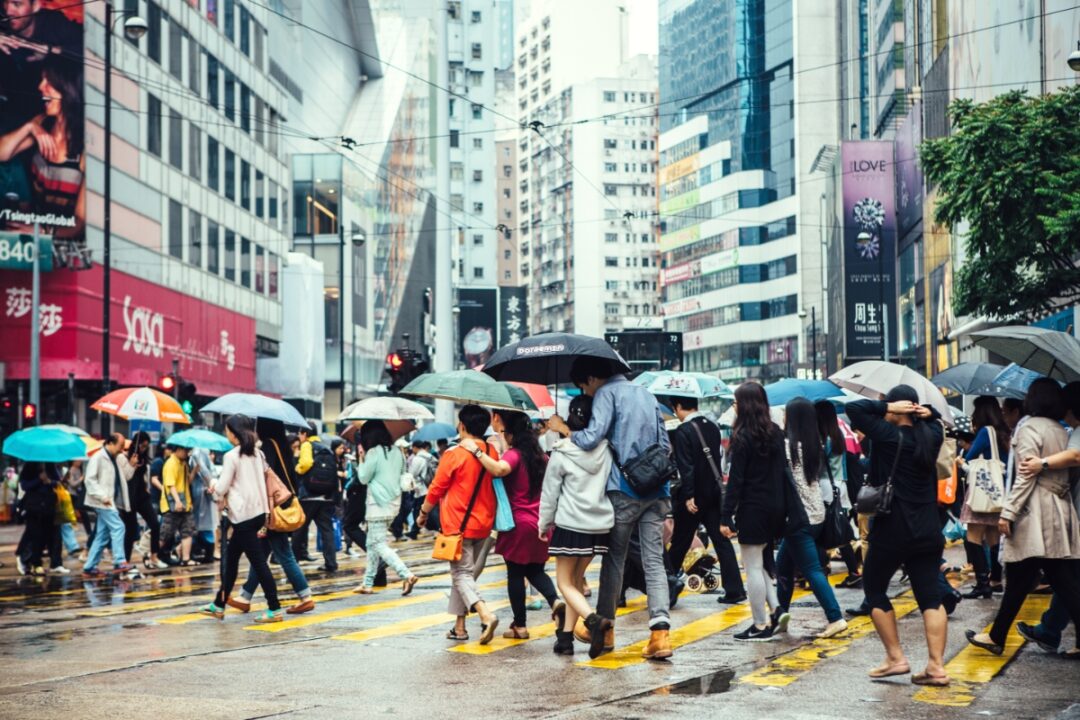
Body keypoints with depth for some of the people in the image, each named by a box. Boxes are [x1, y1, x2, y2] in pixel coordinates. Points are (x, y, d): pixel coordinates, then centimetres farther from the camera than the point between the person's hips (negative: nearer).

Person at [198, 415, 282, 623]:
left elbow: (222, 487, -13)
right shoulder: (257, 454, 11)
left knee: (258, 561, -7)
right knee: (230, 559, 17)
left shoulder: (232, 456, -12)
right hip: (258, 511, 8)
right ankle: (218, 605, 24)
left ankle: (274, 609, -8)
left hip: (242, 514, -8)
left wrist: (215, 488, 11)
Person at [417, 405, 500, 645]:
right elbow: (495, 486, 10)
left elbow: (436, 488, -8)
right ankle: (459, 626, 17)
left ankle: (486, 615, -24)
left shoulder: (454, 454, -13)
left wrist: (423, 513, 7)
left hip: (459, 524, -6)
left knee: (461, 573, -3)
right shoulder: (492, 453, 3)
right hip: (483, 524, 6)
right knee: (463, 571, 17)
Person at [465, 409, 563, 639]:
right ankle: (555, 601, -9)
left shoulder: (514, 454, -14)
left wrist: (476, 451, -28)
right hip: (540, 522, 6)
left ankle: (520, 625, 10)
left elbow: (500, 469, -37)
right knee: (536, 571, 17)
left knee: (515, 574, 5)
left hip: (518, 523, -6)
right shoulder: (537, 453, 9)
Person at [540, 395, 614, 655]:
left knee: (565, 582, 4)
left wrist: (544, 522, 9)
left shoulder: (561, 453, -10)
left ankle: (593, 620, -20)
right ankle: (566, 635, 16)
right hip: (599, 525, 5)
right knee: (576, 579, 16)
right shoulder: (605, 449, 0)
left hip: (570, 524, -5)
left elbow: (550, 492, -3)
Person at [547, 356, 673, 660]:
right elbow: (665, 444, 20)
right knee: (654, 561, 0)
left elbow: (592, 438, -16)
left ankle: (605, 627, 17)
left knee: (614, 560, 8)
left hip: (624, 490, -5)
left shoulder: (606, 394, -3)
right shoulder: (645, 394, 19)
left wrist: (563, 428, -1)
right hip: (657, 491, 5)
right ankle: (661, 631, -11)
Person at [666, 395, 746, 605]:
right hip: (714, 492, 6)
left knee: (680, 542, 5)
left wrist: (688, 496, -20)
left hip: (694, 496, -6)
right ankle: (734, 590, 0)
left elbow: (685, 467, -19)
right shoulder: (712, 427, 8)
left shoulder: (682, 432, -14)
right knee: (721, 540, 5)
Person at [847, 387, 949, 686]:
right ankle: (936, 666, -2)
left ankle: (895, 658, 8)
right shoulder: (931, 435, 5)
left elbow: (853, 408, -14)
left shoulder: (889, 434, -13)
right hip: (928, 531, 5)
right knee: (930, 596, 4)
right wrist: (925, 412, 5)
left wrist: (888, 407, -10)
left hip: (892, 530, -5)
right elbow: (935, 420, 27)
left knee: (874, 589, 11)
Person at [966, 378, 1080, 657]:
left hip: (1035, 516, -7)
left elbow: (1026, 475, -15)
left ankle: (996, 638, 11)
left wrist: (1008, 512, -15)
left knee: (1018, 581, 1)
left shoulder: (1030, 428, -7)